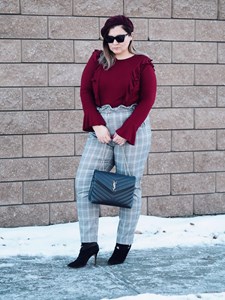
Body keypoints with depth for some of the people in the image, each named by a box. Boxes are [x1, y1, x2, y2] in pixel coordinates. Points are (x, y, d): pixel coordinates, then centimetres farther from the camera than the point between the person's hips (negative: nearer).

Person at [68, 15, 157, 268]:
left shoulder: (142, 64, 0)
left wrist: (125, 132, -14)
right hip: (101, 128, 3)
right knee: (84, 182, -4)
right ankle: (89, 244, 4)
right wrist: (97, 125, -10)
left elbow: (147, 100, -5)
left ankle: (123, 245, 15)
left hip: (132, 129, -3)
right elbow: (85, 91, 3)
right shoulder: (97, 59, 9)